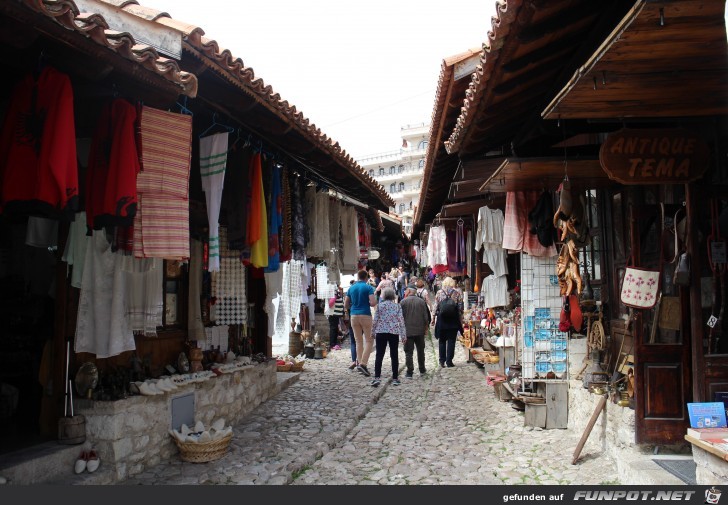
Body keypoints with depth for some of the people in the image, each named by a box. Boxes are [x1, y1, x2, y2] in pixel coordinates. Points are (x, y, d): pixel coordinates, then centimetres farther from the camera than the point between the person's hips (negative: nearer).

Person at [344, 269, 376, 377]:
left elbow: (346, 305, 12)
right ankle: (363, 364, -13)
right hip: (365, 315, -4)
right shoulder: (368, 288, -4)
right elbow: (373, 303, -15)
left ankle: (359, 363, 11)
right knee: (369, 340, 0)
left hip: (354, 316, 5)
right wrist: (366, 303, 7)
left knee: (358, 341, 12)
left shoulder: (351, 288, 9)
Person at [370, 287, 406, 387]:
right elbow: (401, 320, 0)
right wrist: (403, 335, 4)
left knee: (379, 355, 0)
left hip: (381, 332, 0)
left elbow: (375, 320, 0)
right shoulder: (397, 306, 2)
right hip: (394, 332, 0)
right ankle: (395, 378, 10)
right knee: (394, 356, 8)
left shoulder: (379, 306, 1)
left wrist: (373, 332, 11)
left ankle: (377, 377, -10)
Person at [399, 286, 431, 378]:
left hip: (408, 331, -3)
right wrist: (426, 328, 13)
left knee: (408, 352, 1)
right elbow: (426, 317, 3)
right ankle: (422, 370, 24)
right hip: (420, 331, 3)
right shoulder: (422, 301, 2)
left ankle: (409, 372, -2)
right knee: (420, 351, 16)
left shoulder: (403, 302, -6)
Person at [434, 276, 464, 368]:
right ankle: (449, 361, 3)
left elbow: (436, 307, 0)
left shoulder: (439, 293, -1)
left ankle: (442, 360, 11)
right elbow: (460, 308, -2)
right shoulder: (457, 293, -2)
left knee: (442, 341, 11)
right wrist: (461, 320, 6)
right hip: (453, 320, -1)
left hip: (442, 320, 1)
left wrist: (435, 318, 8)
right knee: (451, 341, 4)